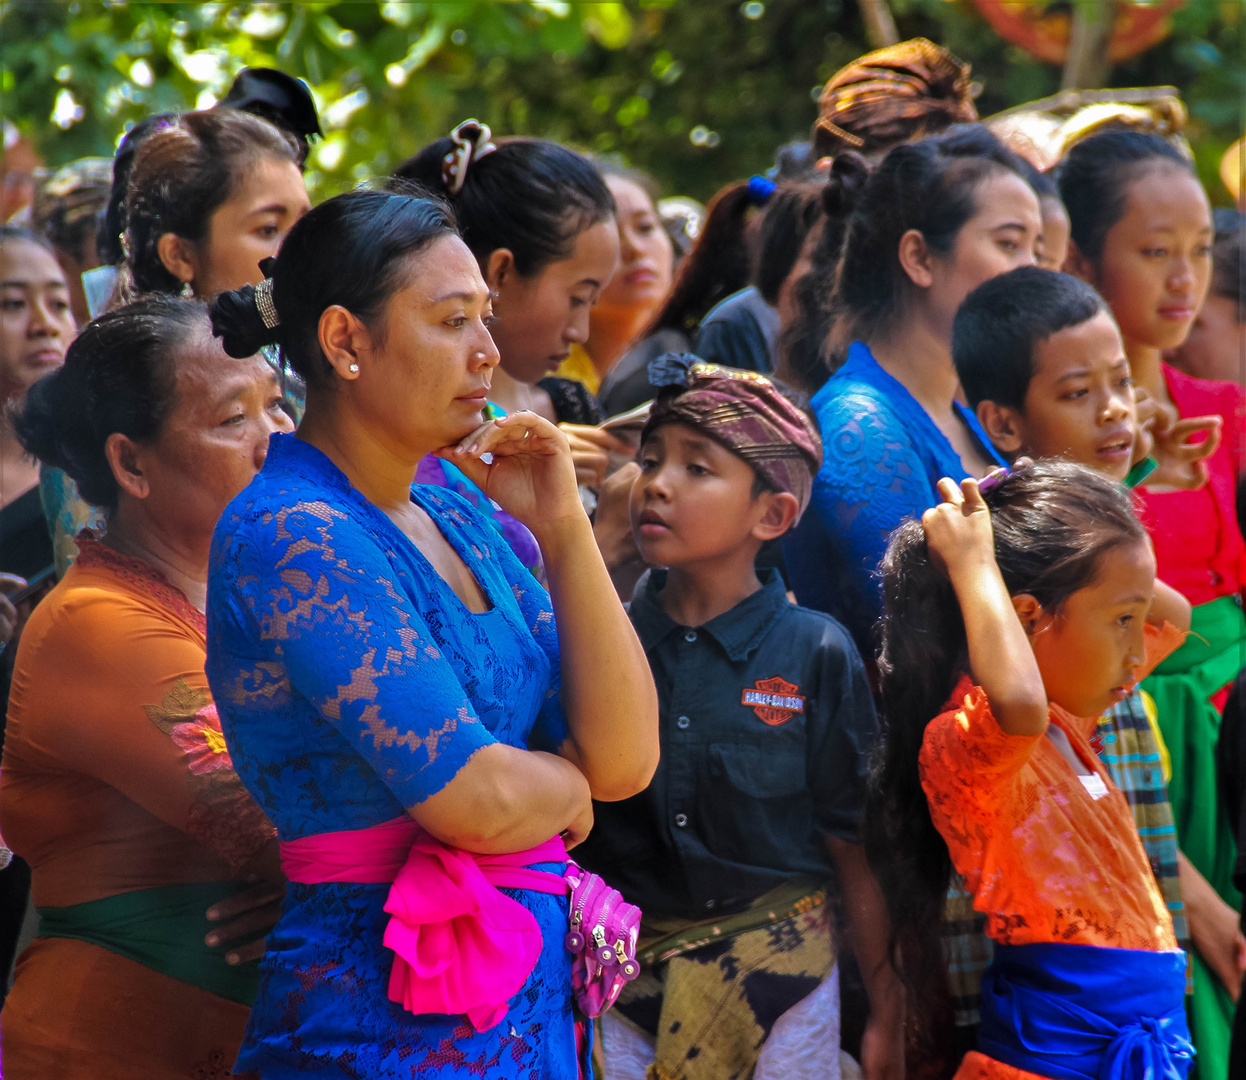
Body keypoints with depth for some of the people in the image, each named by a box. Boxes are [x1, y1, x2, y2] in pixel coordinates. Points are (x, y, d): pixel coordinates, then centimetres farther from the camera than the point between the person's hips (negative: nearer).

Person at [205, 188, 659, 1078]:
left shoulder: (450, 511, 9)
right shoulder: (293, 535, -17)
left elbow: (626, 759, 3)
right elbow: (479, 802, -22)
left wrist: (563, 529, -4)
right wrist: (566, 784, 0)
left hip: (535, 996, 8)